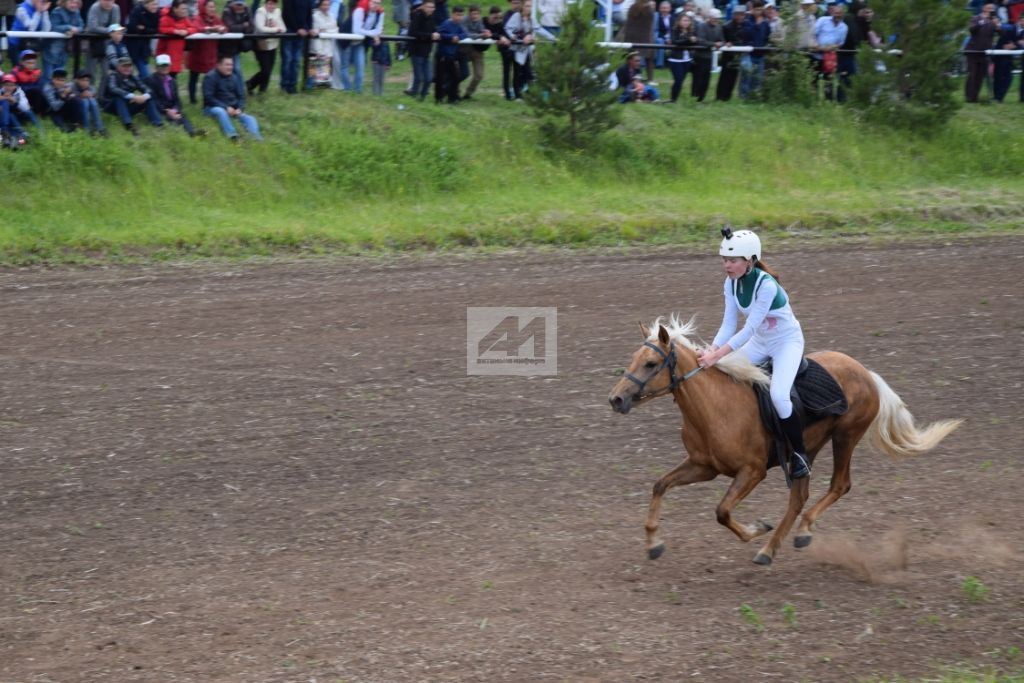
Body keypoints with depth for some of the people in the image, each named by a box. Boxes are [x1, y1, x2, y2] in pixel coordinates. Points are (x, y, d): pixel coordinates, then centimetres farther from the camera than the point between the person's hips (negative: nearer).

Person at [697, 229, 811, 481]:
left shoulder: (766, 285, -30)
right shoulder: (732, 283, -8)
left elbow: (749, 329, -32)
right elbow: (729, 324, -9)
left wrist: (718, 355, -38)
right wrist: (711, 351, -26)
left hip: (787, 341, -8)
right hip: (760, 343, 8)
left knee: (779, 395, -26)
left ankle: (799, 453, -8)